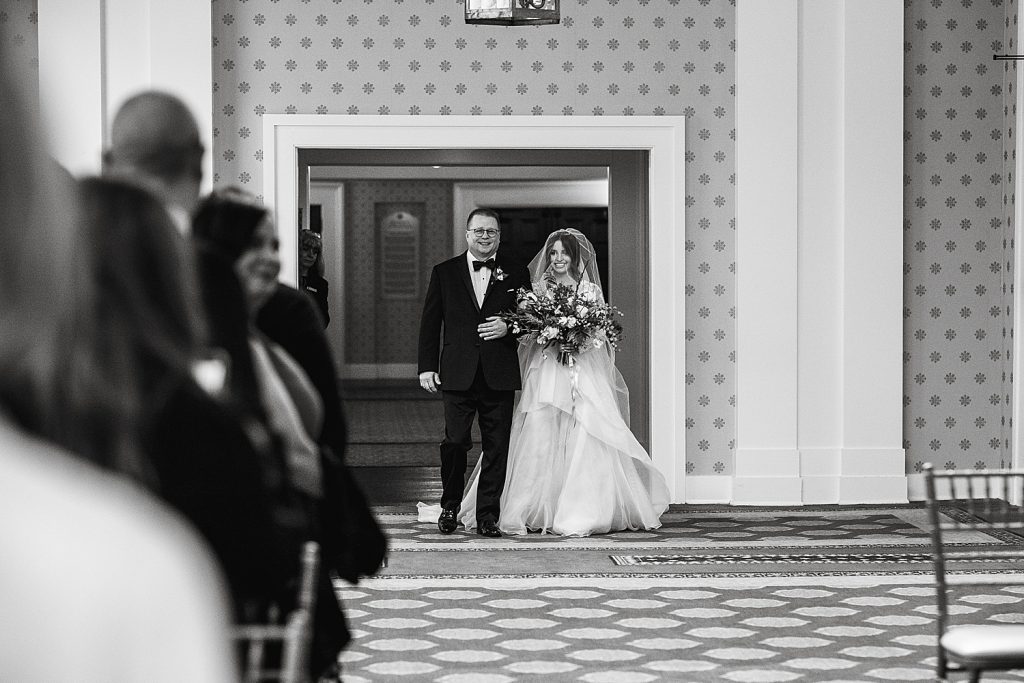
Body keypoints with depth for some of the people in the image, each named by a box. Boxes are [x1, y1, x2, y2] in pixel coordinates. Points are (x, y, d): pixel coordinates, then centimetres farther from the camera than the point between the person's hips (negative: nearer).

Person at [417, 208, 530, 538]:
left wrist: (509, 327, -9)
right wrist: (427, 367, 0)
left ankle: (488, 516, 9)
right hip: (457, 374, -1)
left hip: (500, 375, 1)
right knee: (455, 441, -5)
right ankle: (450, 507, 16)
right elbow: (430, 323, 8)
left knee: (497, 447, 1)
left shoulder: (515, 273, 9)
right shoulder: (444, 273, 8)